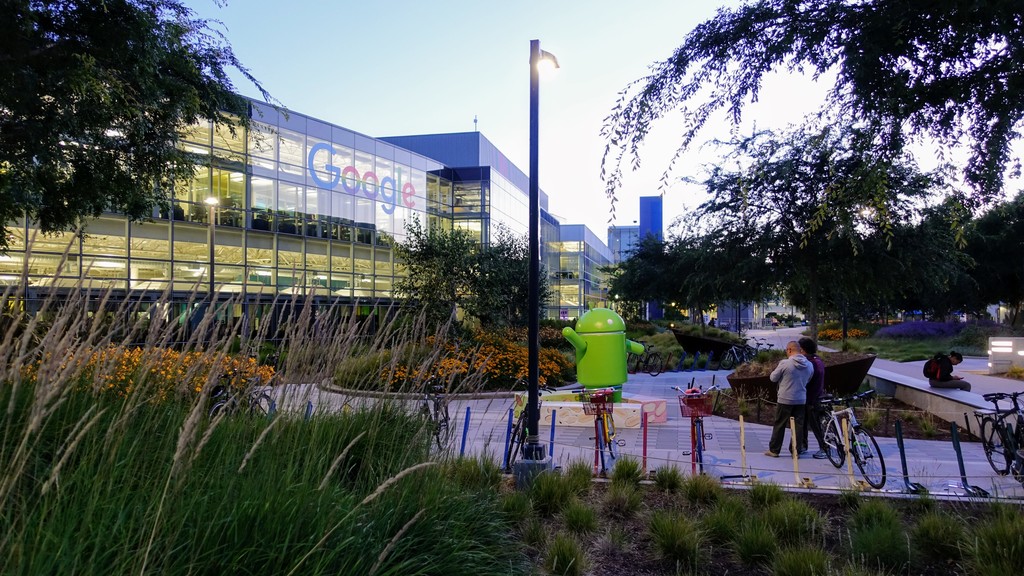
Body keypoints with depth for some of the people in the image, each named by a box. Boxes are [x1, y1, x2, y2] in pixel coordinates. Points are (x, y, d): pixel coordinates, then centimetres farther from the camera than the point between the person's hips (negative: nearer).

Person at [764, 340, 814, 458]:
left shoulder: (785, 363, -15)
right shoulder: (809, 365, 1)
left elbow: (773, 378, -6)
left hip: (785, 400, -4)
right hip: (801, 400, 4)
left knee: (779, 425, 5)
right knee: (798, 426, 10)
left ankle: (774, 450, 12)